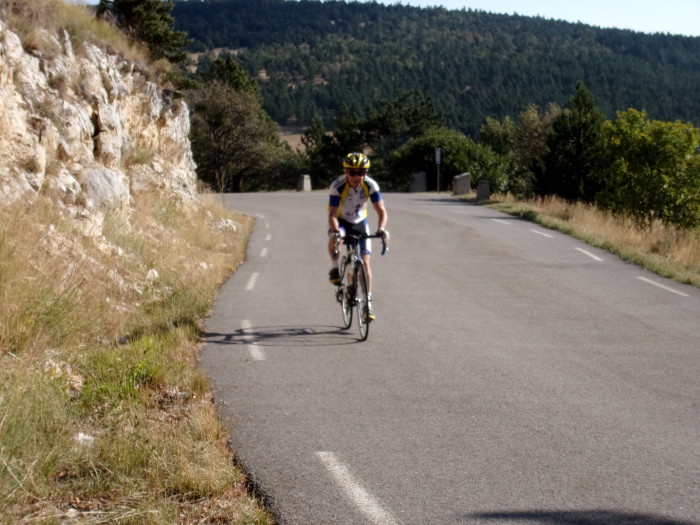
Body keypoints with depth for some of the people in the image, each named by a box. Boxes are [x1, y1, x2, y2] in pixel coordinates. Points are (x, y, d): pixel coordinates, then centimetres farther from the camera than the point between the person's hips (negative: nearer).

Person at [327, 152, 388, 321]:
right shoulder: (337, 186, -28)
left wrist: (381, 229, -45)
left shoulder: (370, 185, -23)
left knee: (365, 262, -7)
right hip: (340, 221, -2)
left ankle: (368, 302, 2)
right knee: (335, 238, -38)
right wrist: (335, 231, -49)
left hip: (359, 222, 2)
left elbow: (381, 211, -25)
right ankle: (335, 268, -13)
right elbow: (332, 214, -30)